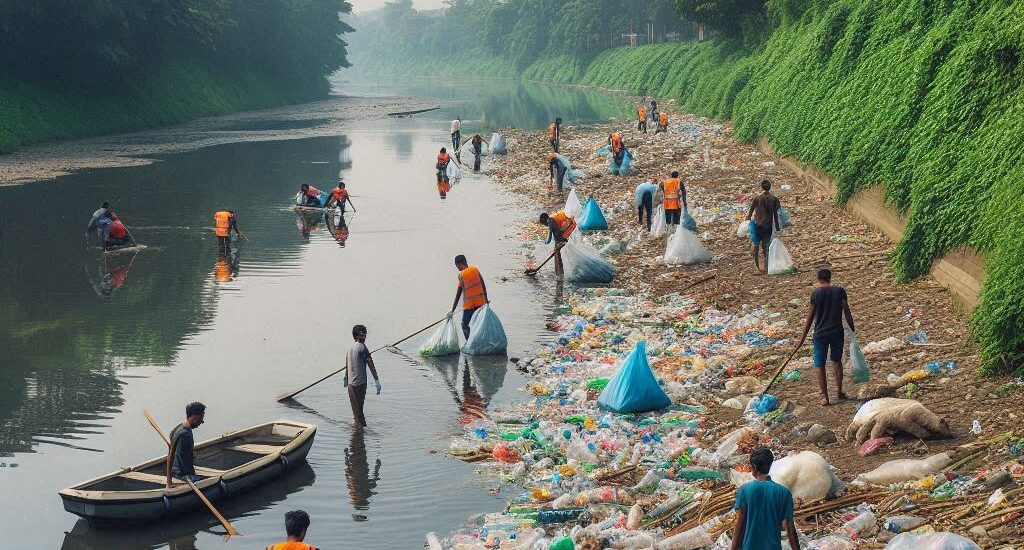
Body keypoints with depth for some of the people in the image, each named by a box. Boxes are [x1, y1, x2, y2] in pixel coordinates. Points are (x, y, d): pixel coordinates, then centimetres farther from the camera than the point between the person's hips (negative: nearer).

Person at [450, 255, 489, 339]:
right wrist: (486, 299, 11)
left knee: (465, 325, 5)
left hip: (469, 304, -5)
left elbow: (458, 294, -8)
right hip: (481, 302, 5)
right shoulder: (475, 269, 3)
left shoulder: (461, 275, -9)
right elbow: (483, 285, 3)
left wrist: (452, 310, -4)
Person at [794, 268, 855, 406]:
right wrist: (853, 331, 12)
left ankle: (824, 396, 2)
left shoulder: (816, 293, -7)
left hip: (821, 334, -3)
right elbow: (847, 313, 1)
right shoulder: (840, 291, -1)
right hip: (837, 333, 3)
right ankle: (840, 392, 28)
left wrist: (803, 338, 1)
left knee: (819, 365, 6)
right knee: (837, 361, 22)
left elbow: (810, 317, -5)